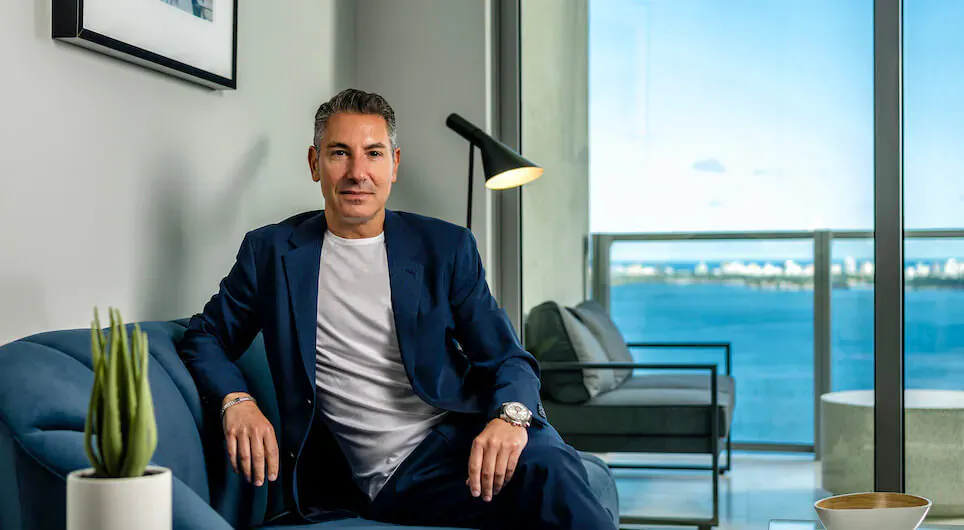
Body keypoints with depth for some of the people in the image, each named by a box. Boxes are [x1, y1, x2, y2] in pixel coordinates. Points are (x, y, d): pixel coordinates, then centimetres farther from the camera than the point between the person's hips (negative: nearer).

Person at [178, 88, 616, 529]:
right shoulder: (271, 251, 11)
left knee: (546, 468, -35)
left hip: (456, 441, 1)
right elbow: (204, 338, 17)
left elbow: (507, 359, 7)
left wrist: (510, 416, -17)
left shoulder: (447, 247, 10)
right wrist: (235, 401, -6)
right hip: (361, 474, -1)